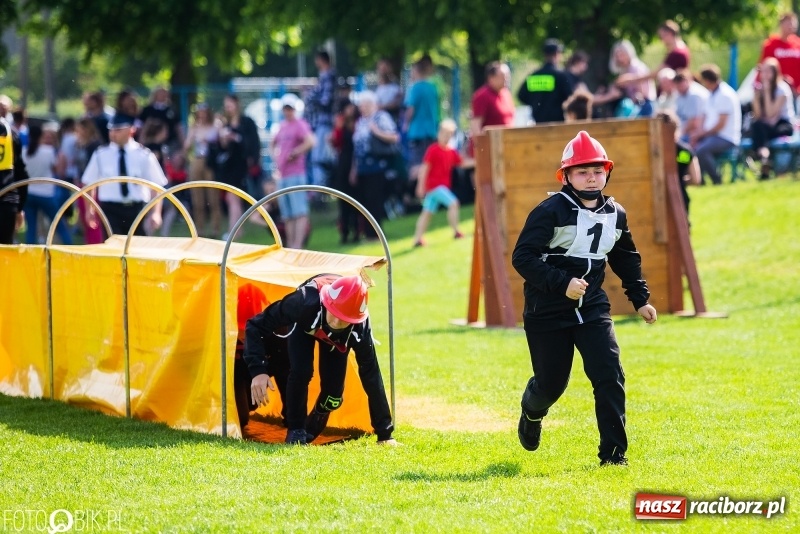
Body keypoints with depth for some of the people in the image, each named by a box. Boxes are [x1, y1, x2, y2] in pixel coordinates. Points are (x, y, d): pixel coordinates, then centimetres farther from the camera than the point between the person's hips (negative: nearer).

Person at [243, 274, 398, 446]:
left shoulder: (360, 328, -41)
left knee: (333, 395, -6)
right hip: (304, 325, -1)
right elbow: (256, 326, -38)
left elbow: (371, 378, -33)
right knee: (300, 372, -27)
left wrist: (384, 435, -29)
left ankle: (311, 429, 28)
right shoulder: (305, 303, -48)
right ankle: (296, 432, -6)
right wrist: (258, 370, -52)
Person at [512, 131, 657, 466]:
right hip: (547, 311, -4)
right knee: (551, 383, 7)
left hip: (593, 309, 4)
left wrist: (640, 299, 18)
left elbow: (627, 259, 21)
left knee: (610, 376, -12)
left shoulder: (615, 214, 4)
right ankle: (532, 414, 44)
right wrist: (561, 283, -29)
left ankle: (613, 452, -6)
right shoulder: (551, 211, -16)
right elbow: (522, 257, -21)